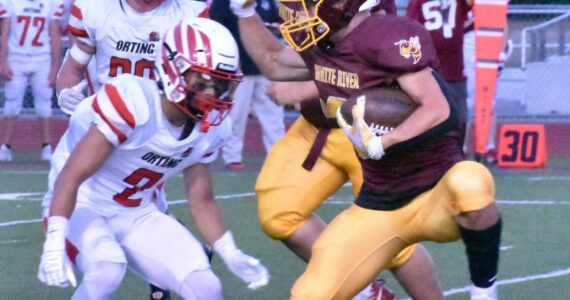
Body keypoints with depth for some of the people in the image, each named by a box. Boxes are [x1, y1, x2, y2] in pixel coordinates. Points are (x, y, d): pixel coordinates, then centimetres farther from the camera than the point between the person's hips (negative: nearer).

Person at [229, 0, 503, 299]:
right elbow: (273, 63, 26)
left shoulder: (389, 36, -21)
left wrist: (379, 144, -37)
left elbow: (439, 111, -27)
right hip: (378, 207, 7)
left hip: (435, 196, -7)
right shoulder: (318, 47, 4)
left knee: (469, 184, -41)